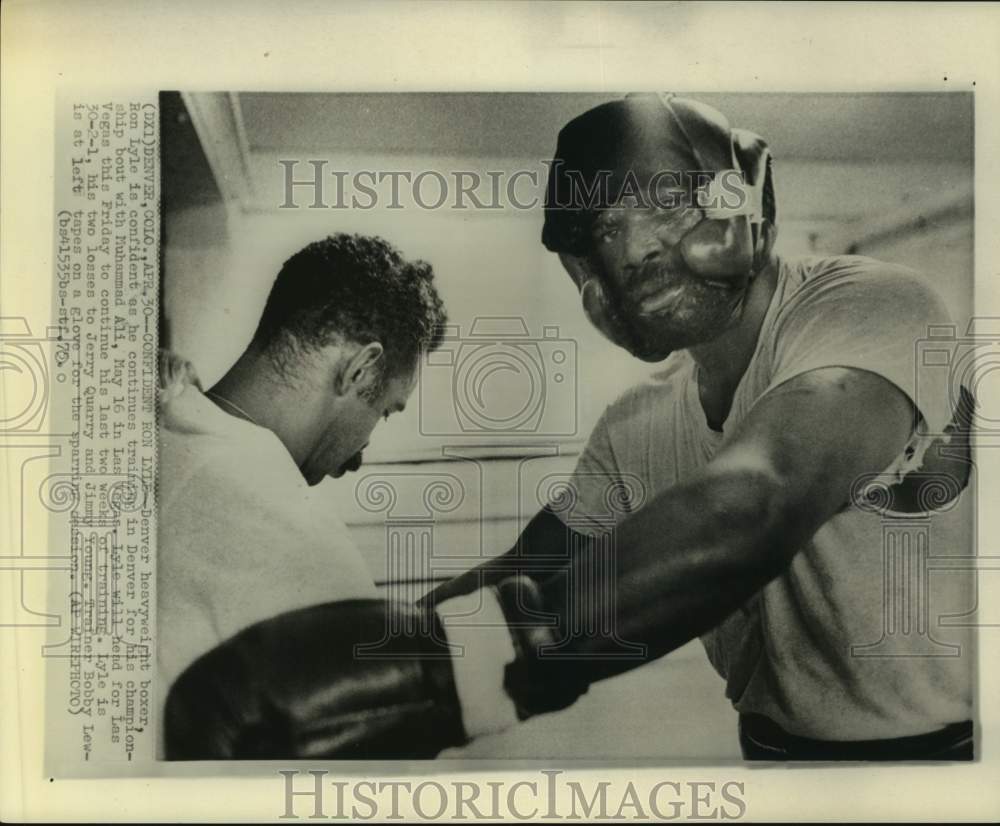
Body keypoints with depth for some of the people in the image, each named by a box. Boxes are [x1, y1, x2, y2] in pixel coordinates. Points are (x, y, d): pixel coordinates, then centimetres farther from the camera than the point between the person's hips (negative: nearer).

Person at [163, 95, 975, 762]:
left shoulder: (868, 308, -21)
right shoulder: (633, 431, -2)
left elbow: (751, 509, -38)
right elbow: (526, 575, -1)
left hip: (942, 735, -4)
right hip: (780, 739, 4)